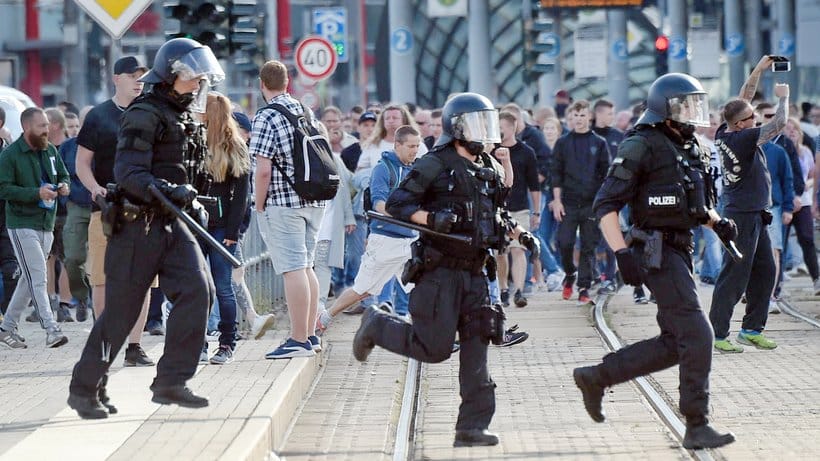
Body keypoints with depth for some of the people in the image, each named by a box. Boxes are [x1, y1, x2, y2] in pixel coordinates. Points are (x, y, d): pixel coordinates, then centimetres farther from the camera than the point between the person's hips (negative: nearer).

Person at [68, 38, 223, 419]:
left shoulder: (183, 117, 16)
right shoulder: (144, 115, -13)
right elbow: (129, 174, -23)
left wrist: (192, 201, 22)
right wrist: (169, 192, -33)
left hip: (171, 225, 8)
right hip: (137, 226, -8)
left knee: (197, 289, -11)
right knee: (120, 311, -3)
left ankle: (171, 382, -7)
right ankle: (85, 388, 12)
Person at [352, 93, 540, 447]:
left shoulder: (490, 169, 14)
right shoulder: (435, 165, -8)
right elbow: (396, 204, -10)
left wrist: (520, 234, 11)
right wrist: (431, 218, -25)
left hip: (474, 273, 7)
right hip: (440, 271, -7)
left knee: (475, 351, 0)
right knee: (434, 348, -5)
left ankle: (472, 427, 2)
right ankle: (376, 325, 21)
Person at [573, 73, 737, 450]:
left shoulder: (690, 149, 15)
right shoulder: (642, 146, -12)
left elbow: (700, 203, 28)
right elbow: (606, 204, -15)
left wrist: (718, 222, 7)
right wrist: (622, 253, -23)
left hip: (680, 250, 9)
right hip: (657, 253, -9)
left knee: (674, 344, 11)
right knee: (696, 335, -12)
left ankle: (595, 377, 22)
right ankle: (697, 426, -6)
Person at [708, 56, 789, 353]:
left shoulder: (725, 134, 3)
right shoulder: (742, 139, -21)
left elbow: (743, 99, 16)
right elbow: (779, 123, -19)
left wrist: (759, 70, 14)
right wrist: (783, 97, -2)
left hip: (755, 215, 10)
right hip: (743, 215, -10)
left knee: (764, 271, 14)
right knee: (734, 275, -6)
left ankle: (751, 329, 20)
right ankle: (717, 334, -3)